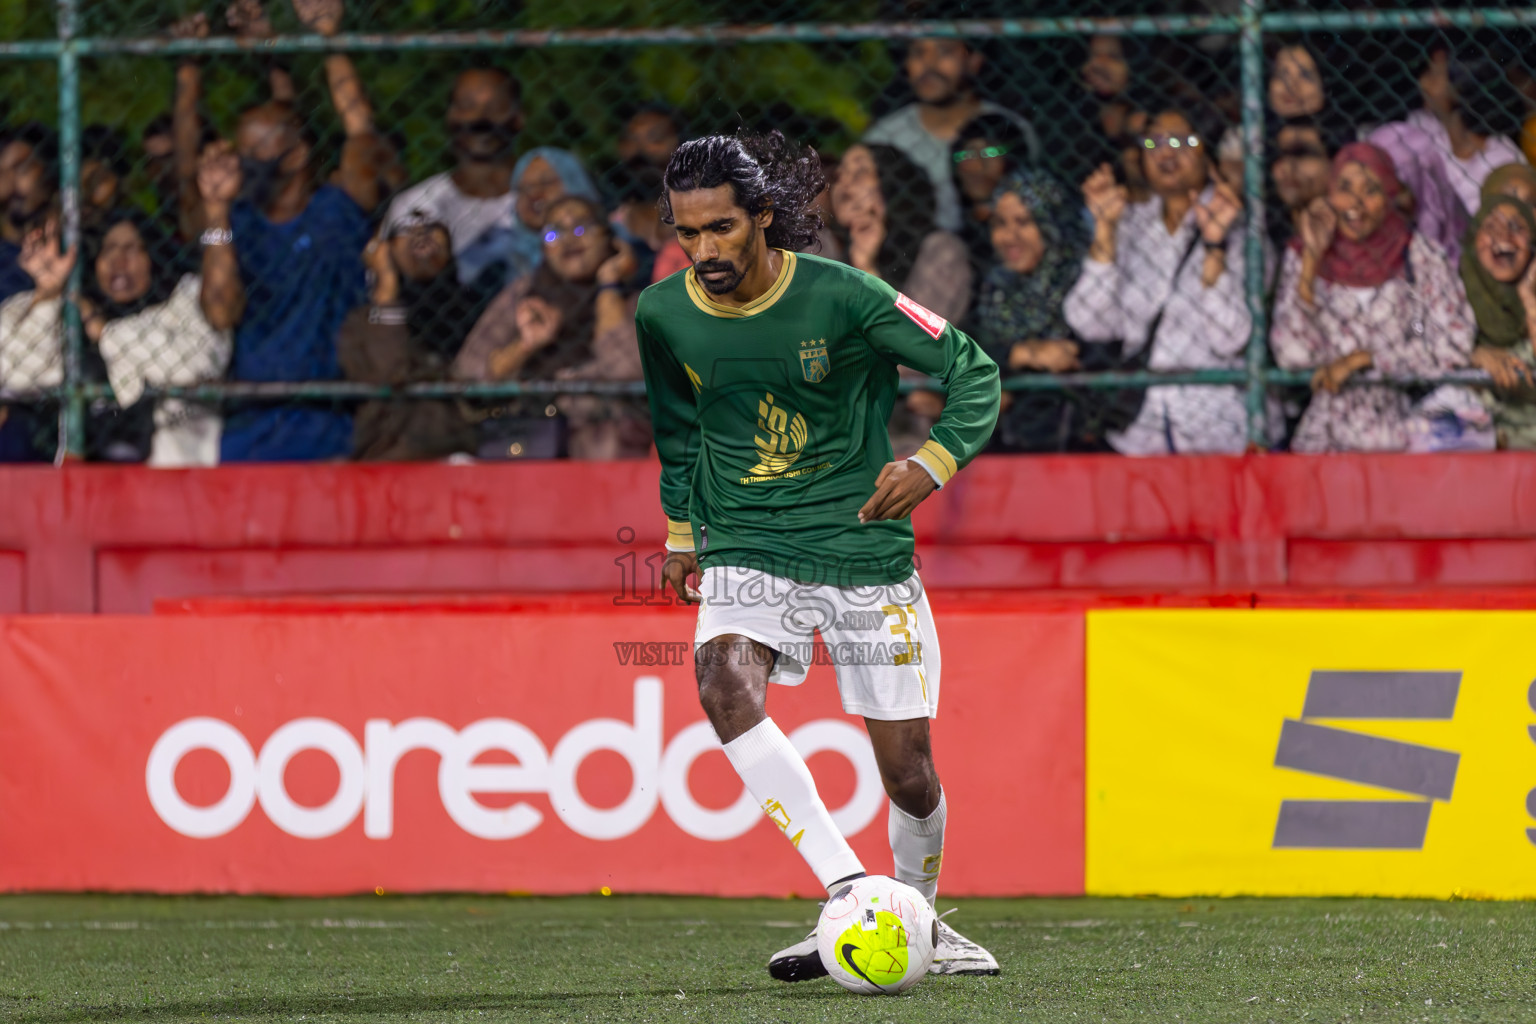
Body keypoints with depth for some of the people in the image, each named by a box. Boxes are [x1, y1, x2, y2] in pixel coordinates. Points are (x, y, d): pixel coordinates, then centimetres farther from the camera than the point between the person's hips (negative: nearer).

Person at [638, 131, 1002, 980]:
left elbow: (974, 370, -5)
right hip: (744, 552, 2)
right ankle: (848, 893, -32)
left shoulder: (840, 297, -14)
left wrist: (933, 463, -19)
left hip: (864, 552, -2)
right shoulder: (663, 315, -3)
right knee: (724, 682, -30)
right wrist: (681, 527, 21)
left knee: (907, 772, 1)